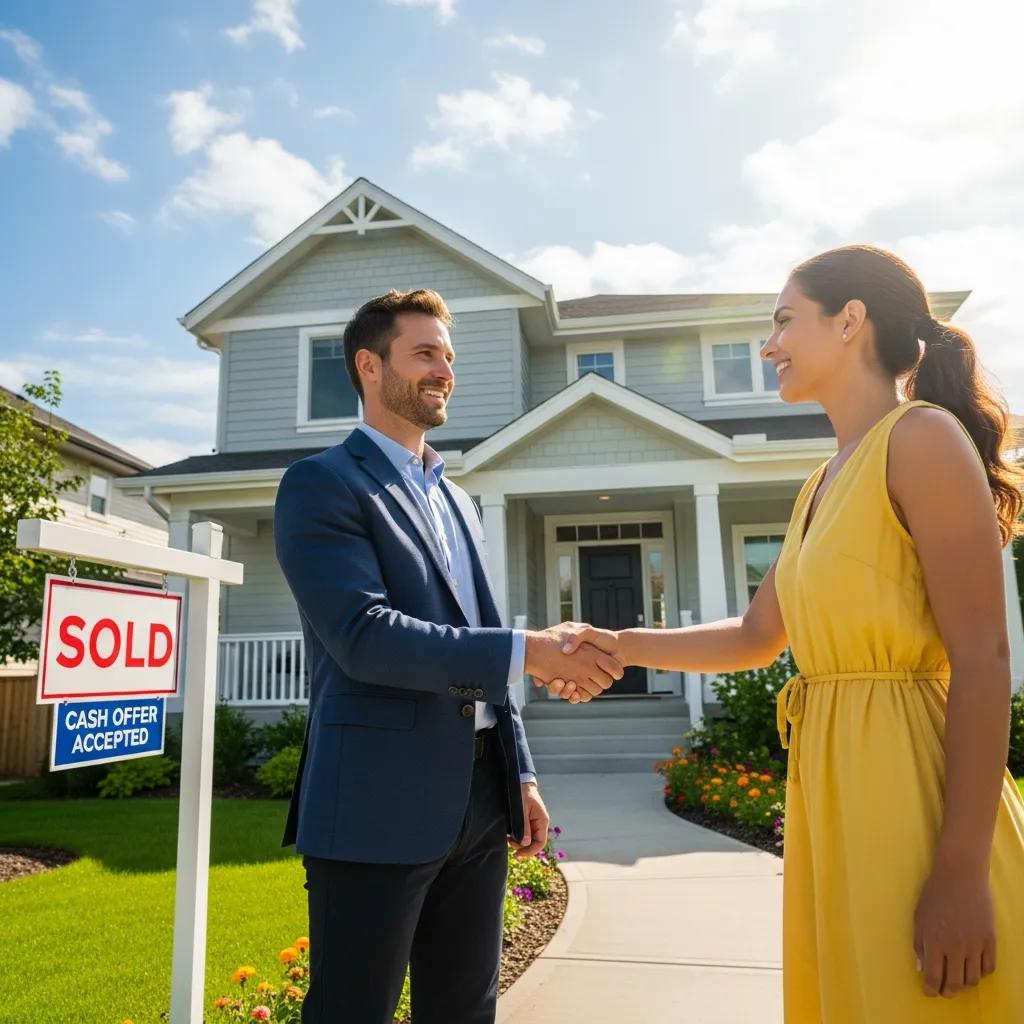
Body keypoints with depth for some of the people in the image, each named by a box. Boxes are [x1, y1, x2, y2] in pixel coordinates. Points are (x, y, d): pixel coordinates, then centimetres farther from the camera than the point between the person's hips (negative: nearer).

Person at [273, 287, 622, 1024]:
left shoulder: (458, 502, 17)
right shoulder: (321, 484, -7)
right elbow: (364, 637, -20)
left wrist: (521, 772, 13)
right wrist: (528, 652, -24)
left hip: (478, 798, 7)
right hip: (377, 802, -7)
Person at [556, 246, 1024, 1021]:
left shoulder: (923, 437, -11)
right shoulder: (822, 486, 14)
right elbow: (756, 638, 19)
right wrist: (625, 646, 8)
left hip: (911, 788, -8)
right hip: (832, 791, 8)